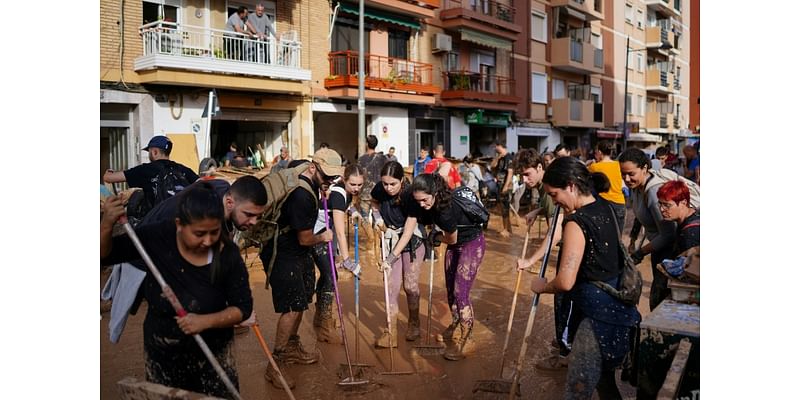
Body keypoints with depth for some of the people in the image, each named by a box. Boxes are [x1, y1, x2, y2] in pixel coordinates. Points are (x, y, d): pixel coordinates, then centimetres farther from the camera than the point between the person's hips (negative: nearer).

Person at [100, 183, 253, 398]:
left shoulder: (228, 255, -21)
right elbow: (105, 255, -9)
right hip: (160, 354, 2)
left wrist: (206, 321, -29)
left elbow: (243, 307, -13)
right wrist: (107, 225, -29)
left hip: (212, 353, -1)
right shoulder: (157, 237, -19)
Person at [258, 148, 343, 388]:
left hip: (297, 252, 10)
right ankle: (275, 366, 1)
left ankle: (292, 349, 34)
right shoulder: (302, 195, -30)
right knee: (292, 307, -9)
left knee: (301, 301, 17)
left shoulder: (305, 179, -1)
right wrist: (323, 238, -2)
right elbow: (304, 239, -21)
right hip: (282, 254, -10)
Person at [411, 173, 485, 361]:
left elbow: (451, 239, -18)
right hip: (455, 245, 8)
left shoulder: (446, 210, -36)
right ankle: (455, 325, 37)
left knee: (460, 292, -10)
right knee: (450, 289, 15)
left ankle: (466, 340, 1)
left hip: (472, 244, -8)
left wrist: (436, 237, 1)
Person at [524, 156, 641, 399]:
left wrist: (542, 286, -8)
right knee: (604, 379, 25)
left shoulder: (577, 223, -21)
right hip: (616, 304, 10)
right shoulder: (604, 207, 4)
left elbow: (565, 282, -28)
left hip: (598, 314, -10)